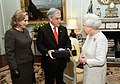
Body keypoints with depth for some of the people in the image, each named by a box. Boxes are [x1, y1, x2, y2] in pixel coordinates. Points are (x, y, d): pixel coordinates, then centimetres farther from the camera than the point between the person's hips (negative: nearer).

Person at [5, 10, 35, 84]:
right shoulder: (10, 33, -15)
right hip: (19, 66, -7)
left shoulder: (26, 31, 7)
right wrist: (14, 69, -17)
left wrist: (32, 61, 14)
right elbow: (9, 53, -17)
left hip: (29, 64, 7)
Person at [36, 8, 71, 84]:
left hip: (61, 61, 4)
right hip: (49, 62, -4)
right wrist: (47, 51, -25)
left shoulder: (63, 29, 5)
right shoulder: (42, 29, -8)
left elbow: (67, 41, 12)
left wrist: (68, 48, -9)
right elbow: (39, 44, -9)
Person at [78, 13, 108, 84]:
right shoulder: (89, 35, 0)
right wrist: (82, 54, -4)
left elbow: (100, 61, -28)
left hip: (96, 71, -7)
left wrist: (85, 60, -19)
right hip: (88, 69, 8)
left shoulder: (101, 39, -26)